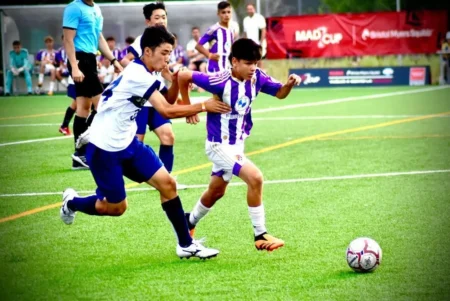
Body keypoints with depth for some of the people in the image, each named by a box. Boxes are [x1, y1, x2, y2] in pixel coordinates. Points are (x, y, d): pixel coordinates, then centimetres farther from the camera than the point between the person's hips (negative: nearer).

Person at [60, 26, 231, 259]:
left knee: (166, 183, -4)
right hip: (104, 149, -9)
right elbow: (166, 111, -26)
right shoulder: (138, 75, -23)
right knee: (116, 208, 3)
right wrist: (203, 106, -20)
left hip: (127, 143, 9)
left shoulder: (146, 74, 6)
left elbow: (167, 100, 9)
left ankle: (186, 244, 2)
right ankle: (72, 202, 32)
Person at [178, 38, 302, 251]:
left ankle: (189, 223, 48)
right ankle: (260, 236, -12)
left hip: (236, 144, 8)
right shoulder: (221, 81, -26)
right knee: (255, 178, -22)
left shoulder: (256, 78, -8)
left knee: (216, 192, 24)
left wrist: (289, 84, -17)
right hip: (219, 146, -8)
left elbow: (279, 93, 5)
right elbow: (183, 76, -19)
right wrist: (187, 107, -8)